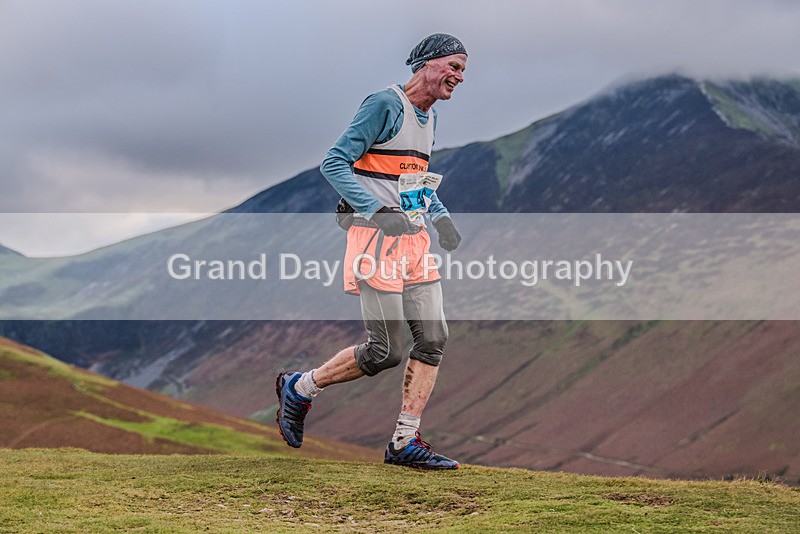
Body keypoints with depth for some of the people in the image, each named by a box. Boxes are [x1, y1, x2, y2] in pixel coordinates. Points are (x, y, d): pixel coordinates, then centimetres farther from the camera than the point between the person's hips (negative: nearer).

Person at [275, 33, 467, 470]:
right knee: (386, 352, -8)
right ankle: (299, 389, 13)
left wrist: (439, 217, 12)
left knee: (433, 338, 0)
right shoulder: (384, 105, -11)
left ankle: (404, 443, 7)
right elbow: (333, 163, -15)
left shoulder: (429, 118, 17)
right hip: (376, 238, -9)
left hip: (414, 238, 9)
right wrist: (377, 211, -25)